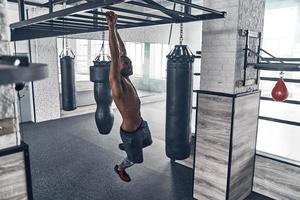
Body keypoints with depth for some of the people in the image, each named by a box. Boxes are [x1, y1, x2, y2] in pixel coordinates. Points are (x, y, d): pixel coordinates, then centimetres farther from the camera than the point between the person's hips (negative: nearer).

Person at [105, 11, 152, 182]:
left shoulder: (126, 79, -5)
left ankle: (124, 146, 57)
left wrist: (115, 29, -3)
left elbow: (123, 52, -2)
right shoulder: (117, 83, -26)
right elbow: (115, 57, -37)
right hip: (130, 132, -8)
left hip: (141, 125, 8)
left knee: (147, 143, 35)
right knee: (135, 159, 16)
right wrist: (111, 27, -39)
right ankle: (120, 168, 47)